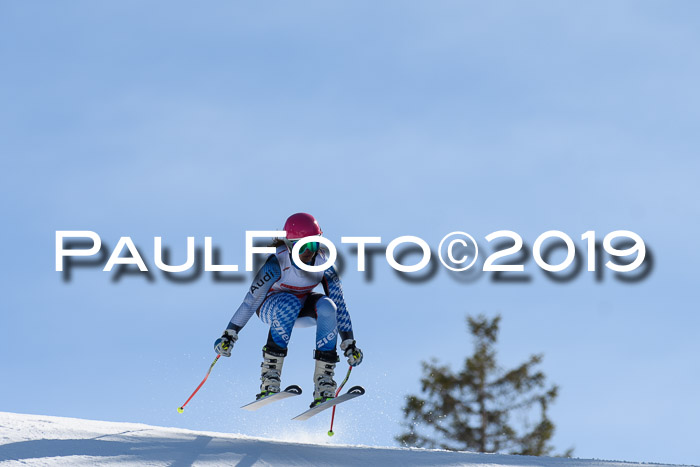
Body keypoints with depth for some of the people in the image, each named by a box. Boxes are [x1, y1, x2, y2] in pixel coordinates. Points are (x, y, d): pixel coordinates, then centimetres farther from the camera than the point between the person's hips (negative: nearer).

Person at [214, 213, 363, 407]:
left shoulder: (323, 262, -19)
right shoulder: (278, 262, -29)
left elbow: (339, 301, -17)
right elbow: (252, 299, -25)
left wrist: (349, 343, -21)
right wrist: (229, 334, -26)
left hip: (303, 306, 3)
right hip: (270, 306, -3)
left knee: (326, 306, -30)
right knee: (289, 304, -39)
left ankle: (324, 378, -27)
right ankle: (270, 376, -36)